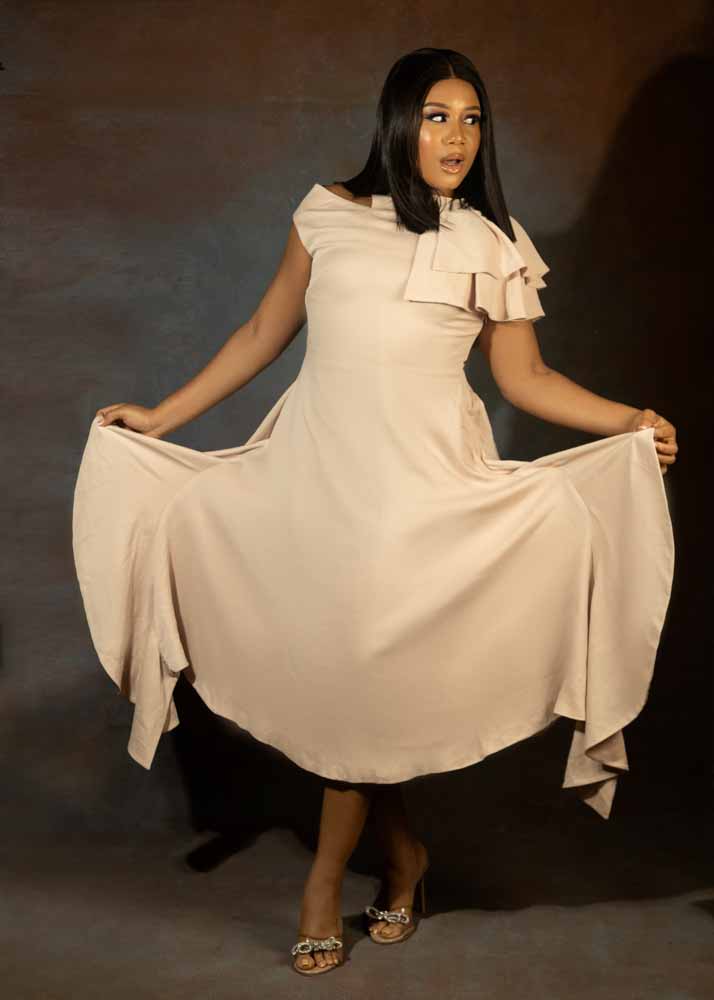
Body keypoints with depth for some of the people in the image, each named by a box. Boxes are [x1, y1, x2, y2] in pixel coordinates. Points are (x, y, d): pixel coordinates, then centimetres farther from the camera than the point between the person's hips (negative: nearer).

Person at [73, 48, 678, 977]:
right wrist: (161, 416, 15)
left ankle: (327, 876, 16)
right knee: (331, 667, -2)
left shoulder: (492, 245, 8)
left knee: (365, 667, -4)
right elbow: (263, 334, 15)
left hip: (422, 481, -1)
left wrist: (628, 420, -6)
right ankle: (402, 849, 21)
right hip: (314, 464, 2)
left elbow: (526, 378, 8)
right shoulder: (329, 213, 9)